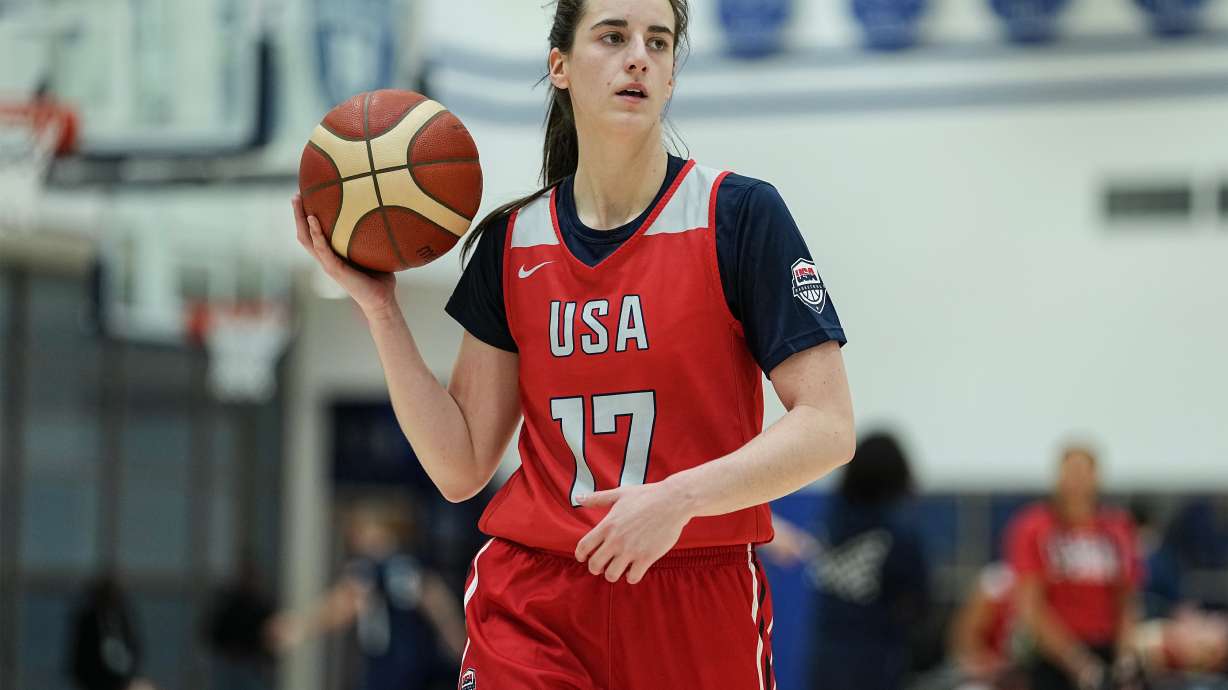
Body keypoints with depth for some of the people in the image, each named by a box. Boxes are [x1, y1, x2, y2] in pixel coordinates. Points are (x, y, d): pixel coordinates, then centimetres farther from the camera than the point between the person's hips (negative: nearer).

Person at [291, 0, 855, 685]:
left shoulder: (740, 214, -5)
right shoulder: (511, 242, 7)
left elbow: (828, 429, -10)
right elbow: (461, 467, 5)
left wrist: (679, 497, -22)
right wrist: (380, 306, -1)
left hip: (700, 608, -2)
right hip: (532, 605, 2)